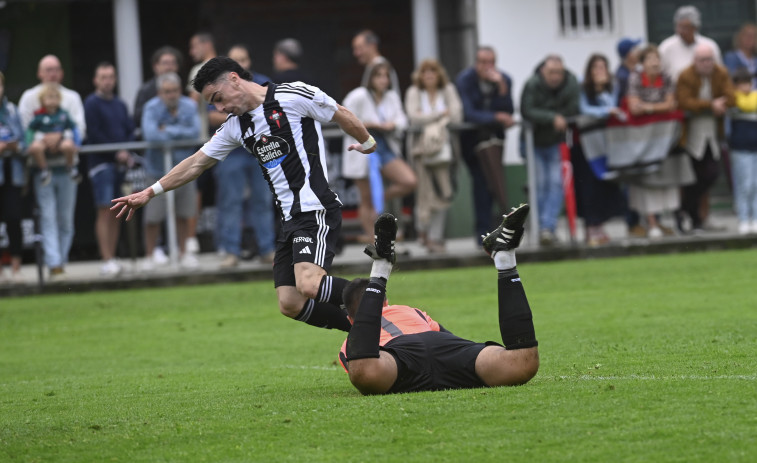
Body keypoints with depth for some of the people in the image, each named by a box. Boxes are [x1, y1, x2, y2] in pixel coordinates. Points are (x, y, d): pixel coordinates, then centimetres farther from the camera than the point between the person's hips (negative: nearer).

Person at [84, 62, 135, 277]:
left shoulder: (120, 104, 17)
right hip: (101, 162, -6)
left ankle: (112, 257, 8)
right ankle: (107, 260, -13)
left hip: (120, 163, 6)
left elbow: (130, 130, 15)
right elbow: (94, 134, -10)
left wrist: (127, 153, -3)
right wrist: (116, 153, -12)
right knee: (105, 211, -10)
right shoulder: (92, 103, -2)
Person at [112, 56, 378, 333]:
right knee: (290, 304, -2)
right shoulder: (235, 126, 15)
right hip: (289, 218, 8)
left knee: (309, 285, -28)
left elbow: (342, 116, 3)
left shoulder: (293, 96, -7)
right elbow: (196, 163, 22)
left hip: (316, 209, -8)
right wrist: (150, 193, 23)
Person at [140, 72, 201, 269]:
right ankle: (149, 256, 10)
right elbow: (151, 134, -25)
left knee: (183, 215, 11)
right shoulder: (152, 108, -11)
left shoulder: (189, 106, -1)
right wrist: (181, 134, -11)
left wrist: (169, 130, -15)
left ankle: (184, 252, 25)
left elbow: (195, 132, -12)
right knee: (153, 217, -2)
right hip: (159, 170, -3)